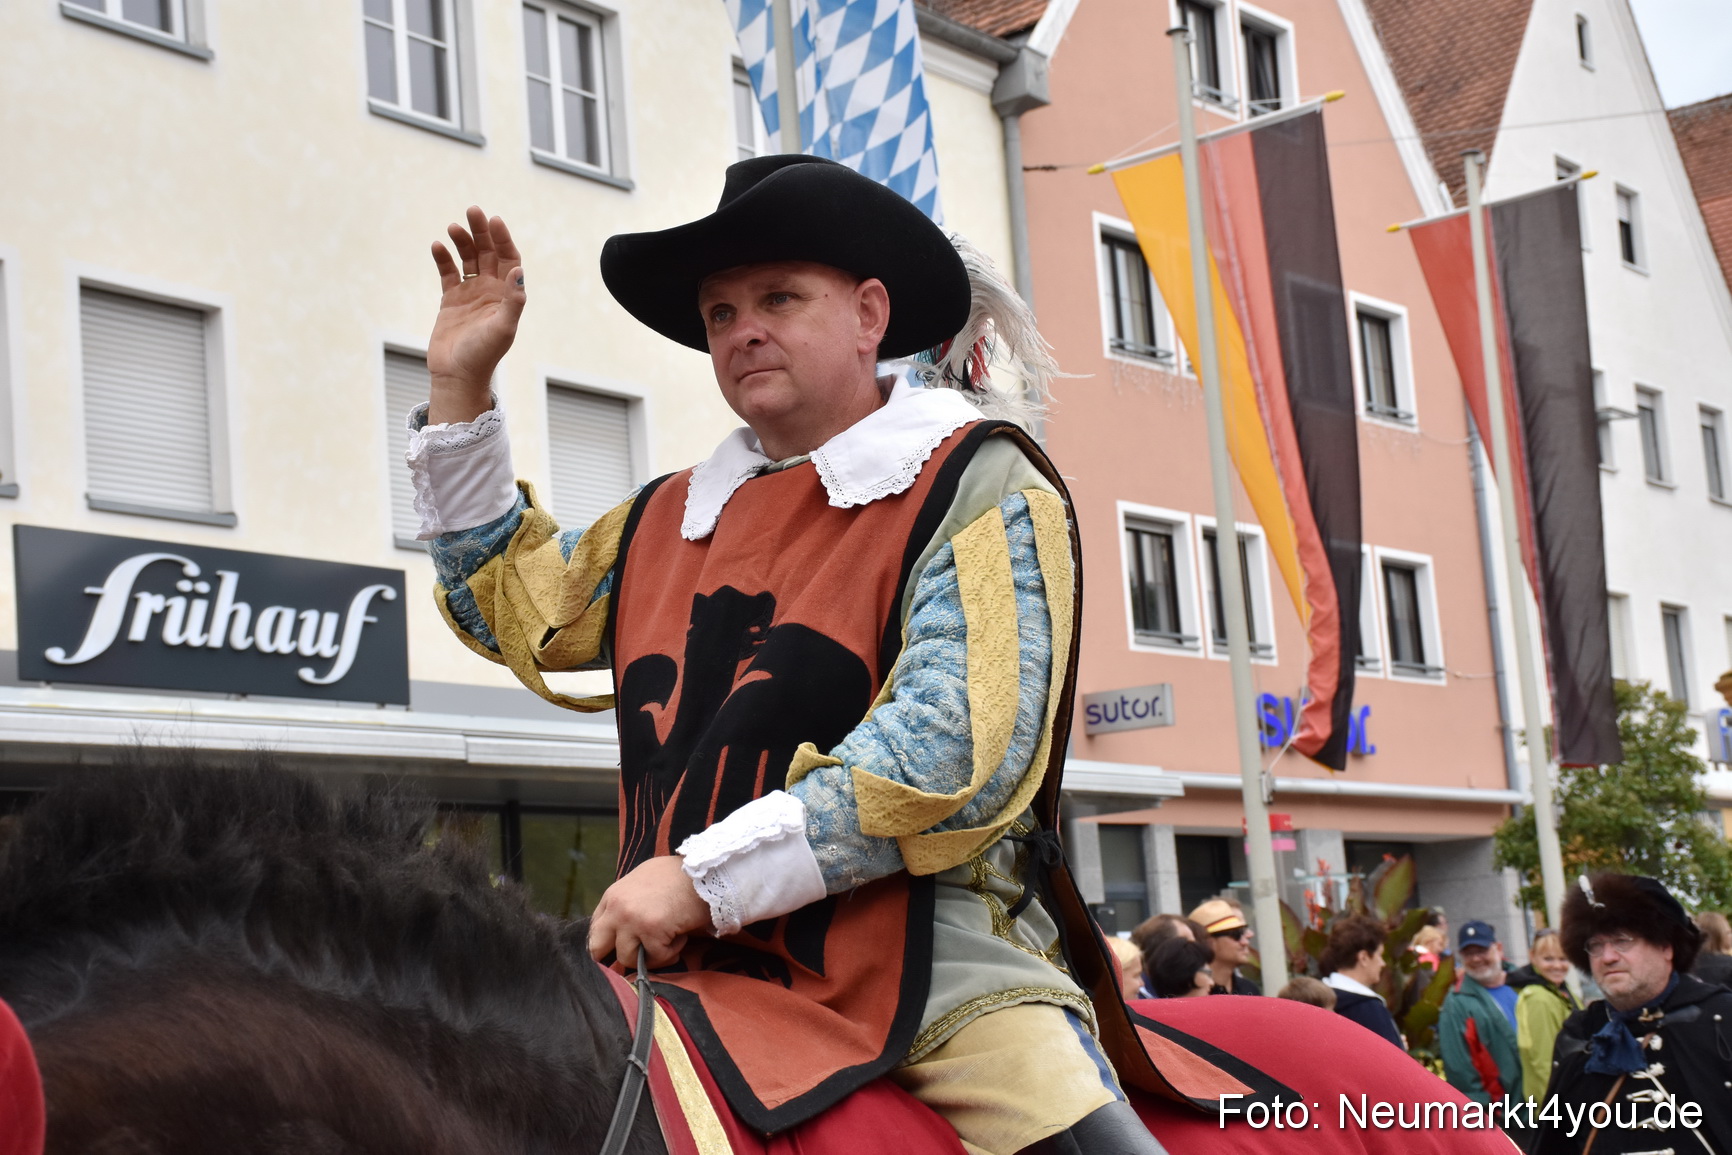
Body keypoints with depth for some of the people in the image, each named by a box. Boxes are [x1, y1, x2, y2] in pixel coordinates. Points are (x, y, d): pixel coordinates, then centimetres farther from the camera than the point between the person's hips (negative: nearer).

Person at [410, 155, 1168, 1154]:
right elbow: (511, 605, 34)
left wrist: (705, 875, -15)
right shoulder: (674, 519, 19)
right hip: (704, 980, 6)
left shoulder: (981, 489, -1)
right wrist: (460, 388, 24)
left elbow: (954, 746, -14)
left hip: (934, 960, -5)